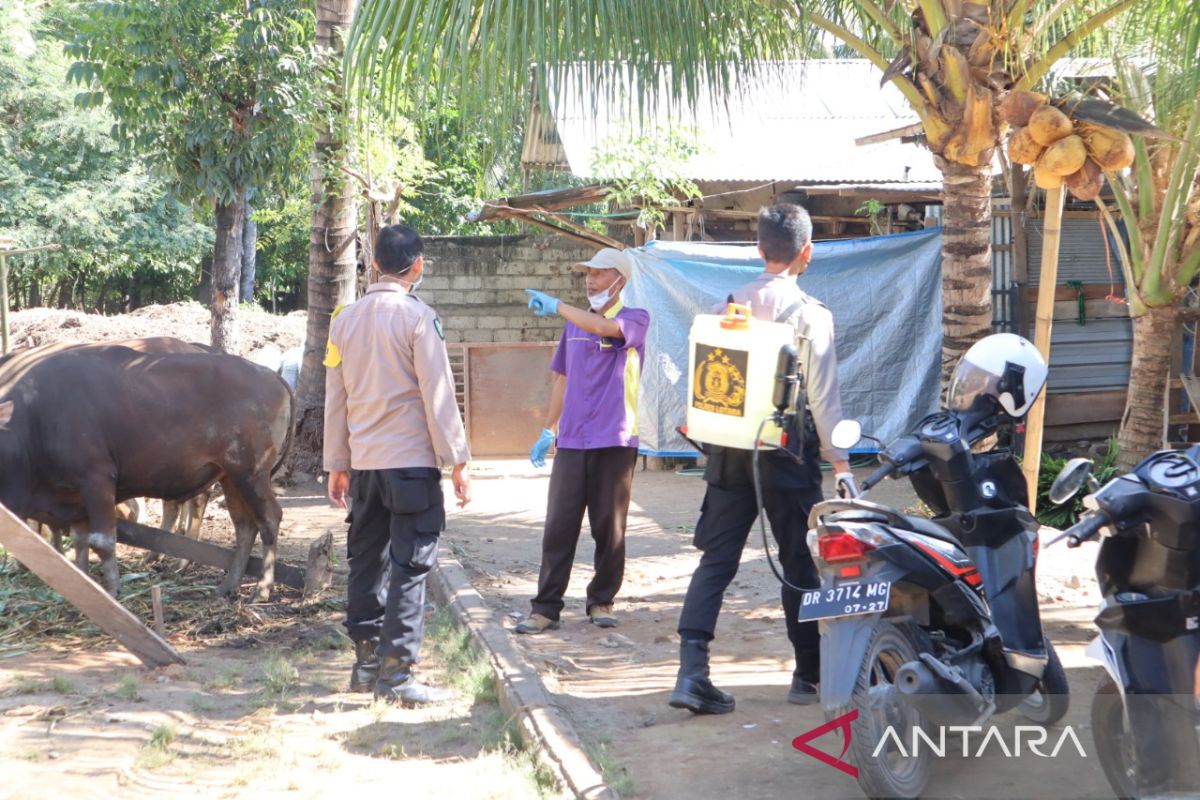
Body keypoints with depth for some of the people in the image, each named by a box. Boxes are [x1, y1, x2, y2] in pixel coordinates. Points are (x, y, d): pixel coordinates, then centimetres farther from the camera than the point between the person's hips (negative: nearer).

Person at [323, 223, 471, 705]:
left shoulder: (345, 319, 8)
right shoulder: (417, 317, -10)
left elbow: (335, 398, 11)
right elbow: (438, 395, -11)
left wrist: (337, 463, 17)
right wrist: (457, 461, -6)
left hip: (363, 463, 6)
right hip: (411, 461, -6)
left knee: (366, 562, 14)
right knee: (411, 567, -3)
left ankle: (367, 664, 20)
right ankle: (395, 674, -5)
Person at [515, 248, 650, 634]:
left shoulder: (635, 319, -2)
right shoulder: (574, 323, 14)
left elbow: (602, 327, -25)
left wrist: (556, 306, -17)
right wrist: (547, 430, 15)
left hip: (614, 442, -4)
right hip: (571, 441, 4)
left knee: (609, 528, 4)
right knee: (558, 527, 0)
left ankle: (602, 602, 16)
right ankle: (546, 607, 2)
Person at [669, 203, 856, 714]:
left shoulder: (728, 307, 5)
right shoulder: (810, 315, -9)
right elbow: (823, 396, -9)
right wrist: (841, 465, -5)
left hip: (730, 450, 4)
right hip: (788, 453, -4)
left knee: (716, 560, 4)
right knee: (800, 563, 9)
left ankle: (691, 671, -7)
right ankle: (810, 674, 19)